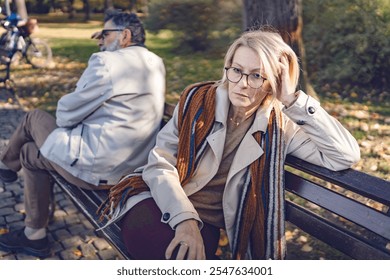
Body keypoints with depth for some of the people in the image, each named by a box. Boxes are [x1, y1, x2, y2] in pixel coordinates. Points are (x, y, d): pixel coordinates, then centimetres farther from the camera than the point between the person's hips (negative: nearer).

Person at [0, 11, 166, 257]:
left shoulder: (107, 61, -16)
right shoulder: (156, 63, 8)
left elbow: (68, 112, -10)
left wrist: (59, 123, 14)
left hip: (99, 167, -8)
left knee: (34, 118, 12)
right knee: (31, 153, 22)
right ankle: (34, 236, 32)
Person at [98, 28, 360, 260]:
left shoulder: (278, 126, -3)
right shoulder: (197, 99, -4)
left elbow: (347, 156, -12)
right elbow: (160, 163, -9)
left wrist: (294, 100, -17)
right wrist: (184, 219, -25)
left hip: (208, 221, 2)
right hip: (165, 203, -1)